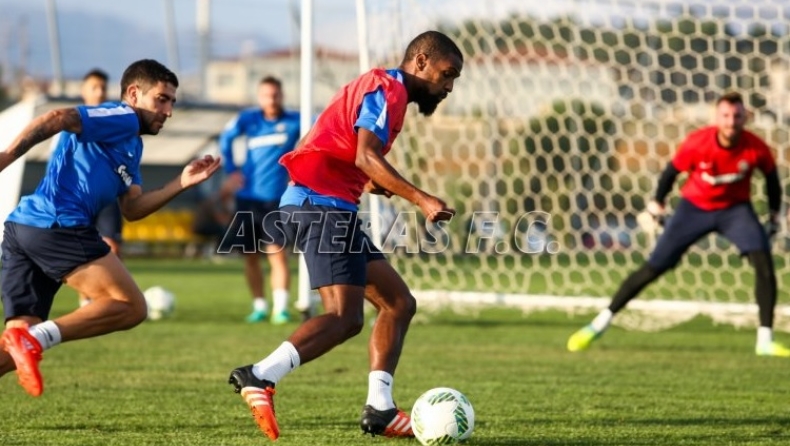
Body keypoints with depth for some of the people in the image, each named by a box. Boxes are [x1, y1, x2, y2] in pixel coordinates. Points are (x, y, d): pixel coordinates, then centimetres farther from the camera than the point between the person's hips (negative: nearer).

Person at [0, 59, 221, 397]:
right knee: (131, 307, -8)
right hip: (58, 225, -10)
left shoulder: (131, 145, 30)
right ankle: (36, 339, -19)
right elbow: (57, 119, -14)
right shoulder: (121, 118, 0)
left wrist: (182, 183, 14)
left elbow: (132, 209, 21)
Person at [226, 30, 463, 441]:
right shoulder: (386, 88, -7)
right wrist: (420, 199, -26)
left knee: (399, 303, 9)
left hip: (327, 207, 11)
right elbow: (365, 157, -21)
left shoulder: (384, 90, 25)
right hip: (323, 205, -11)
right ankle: (260, 377, -29)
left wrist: (373, 185, 13)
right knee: (345, 317, -20)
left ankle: (379, 410, 3)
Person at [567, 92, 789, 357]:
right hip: (694, 207, -1)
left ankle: (765, 340, -16)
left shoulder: (756, 148, -22)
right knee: (653, 268, -3)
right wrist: (657, 203, 3)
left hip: (735, 209, 1)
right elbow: (672, 171, -6)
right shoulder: (697, 143, -25)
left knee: (763, 261, -22)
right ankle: (601, 323, 11)